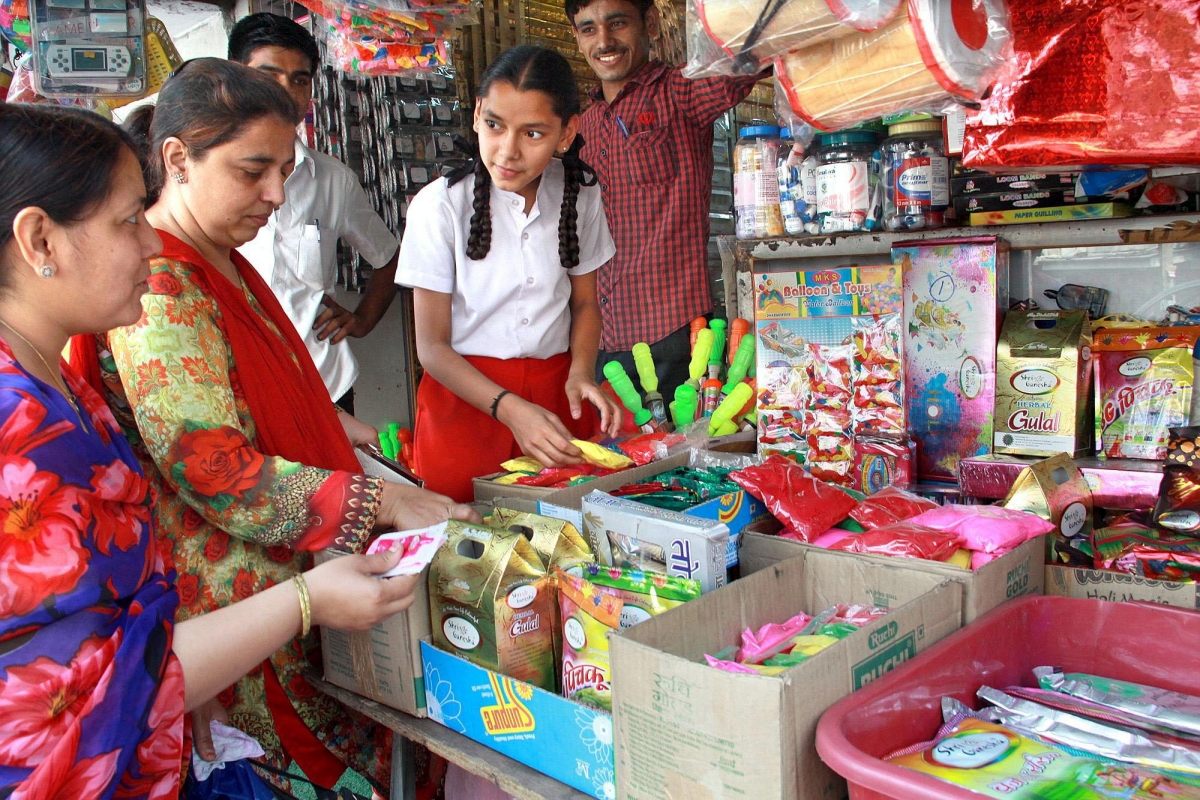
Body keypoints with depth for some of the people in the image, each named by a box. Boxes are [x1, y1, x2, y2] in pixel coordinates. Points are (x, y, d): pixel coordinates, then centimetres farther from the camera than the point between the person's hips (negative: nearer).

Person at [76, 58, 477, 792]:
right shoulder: (156, 285, -19)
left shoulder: (219, 264, 12)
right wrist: (383, 502, -24)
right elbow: (213, 472, -25)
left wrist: (333, 423, 13)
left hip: (294, 577, 9)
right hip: (236, 597, -9)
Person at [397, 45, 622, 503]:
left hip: (557, 393, 3)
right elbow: (432, 346, -9)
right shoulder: (440, 205, -11)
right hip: (464, 399, -3)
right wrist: (511, 410, -22)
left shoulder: (579, 195, 0)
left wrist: (581, 373, -6)